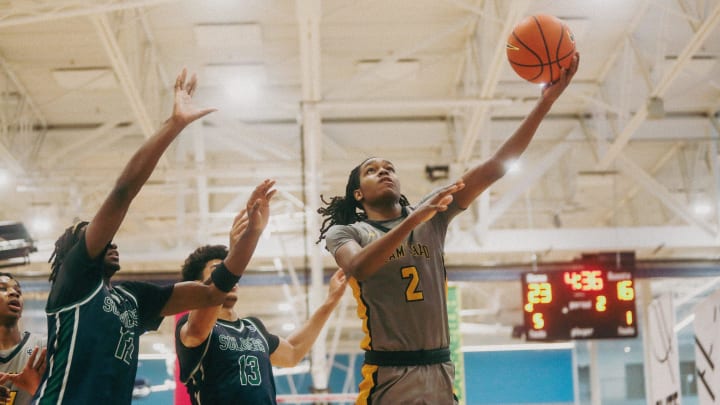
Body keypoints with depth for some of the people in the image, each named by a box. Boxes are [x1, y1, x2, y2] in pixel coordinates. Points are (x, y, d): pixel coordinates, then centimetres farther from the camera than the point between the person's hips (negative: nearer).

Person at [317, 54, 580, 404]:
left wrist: (546, 101, -6)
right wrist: (414, 220, -29)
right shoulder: (344, 232, 5)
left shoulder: (432, 214, 11)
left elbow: (495, 167, 2)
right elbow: (358, 268, -19)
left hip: (439, 371, 3)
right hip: (387, 375, -3)